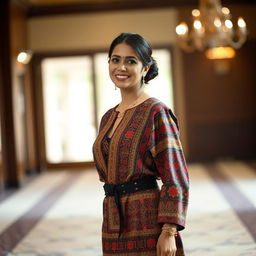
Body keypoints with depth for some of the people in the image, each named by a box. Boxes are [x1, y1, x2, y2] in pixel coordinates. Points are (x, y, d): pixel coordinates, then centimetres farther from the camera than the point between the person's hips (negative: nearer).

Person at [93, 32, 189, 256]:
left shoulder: (156, 113, -9)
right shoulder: (108, 118, 12)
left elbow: (175, 179, -12)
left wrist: (169, 232, -18)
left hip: (148, 224, -6)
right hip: (115, 227, 7)